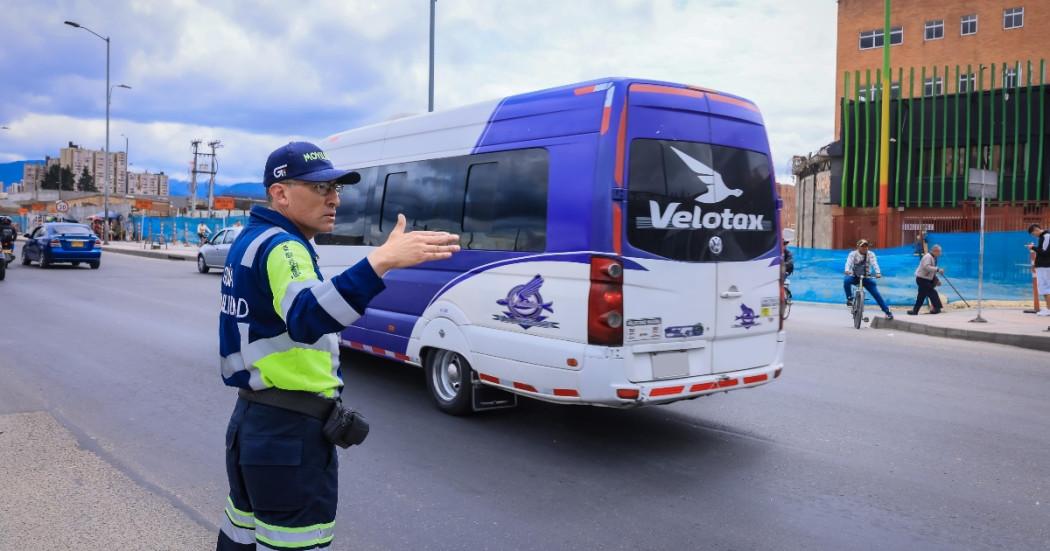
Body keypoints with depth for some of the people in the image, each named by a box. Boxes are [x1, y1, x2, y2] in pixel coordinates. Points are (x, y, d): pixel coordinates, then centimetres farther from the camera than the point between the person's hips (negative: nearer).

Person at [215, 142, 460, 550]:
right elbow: (306, 317, -40)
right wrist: (381, 262, -51)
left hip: (253, 421, 10)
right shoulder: (279, 247, -19)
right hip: (289, 432, -10)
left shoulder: (251, 240, 13)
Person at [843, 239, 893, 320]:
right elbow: (849, 262, -26)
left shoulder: (870, 254, -6)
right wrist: (847, 270, -49)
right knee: (846, 280, -34)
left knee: (877, 294, -6)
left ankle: (887, 311, 4)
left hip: (866, 278, 1)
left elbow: (874, 263, -23)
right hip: (854, 277, -1)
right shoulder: (853, 254, -8)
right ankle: (849, 298, -15)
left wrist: (878, 272, -43)